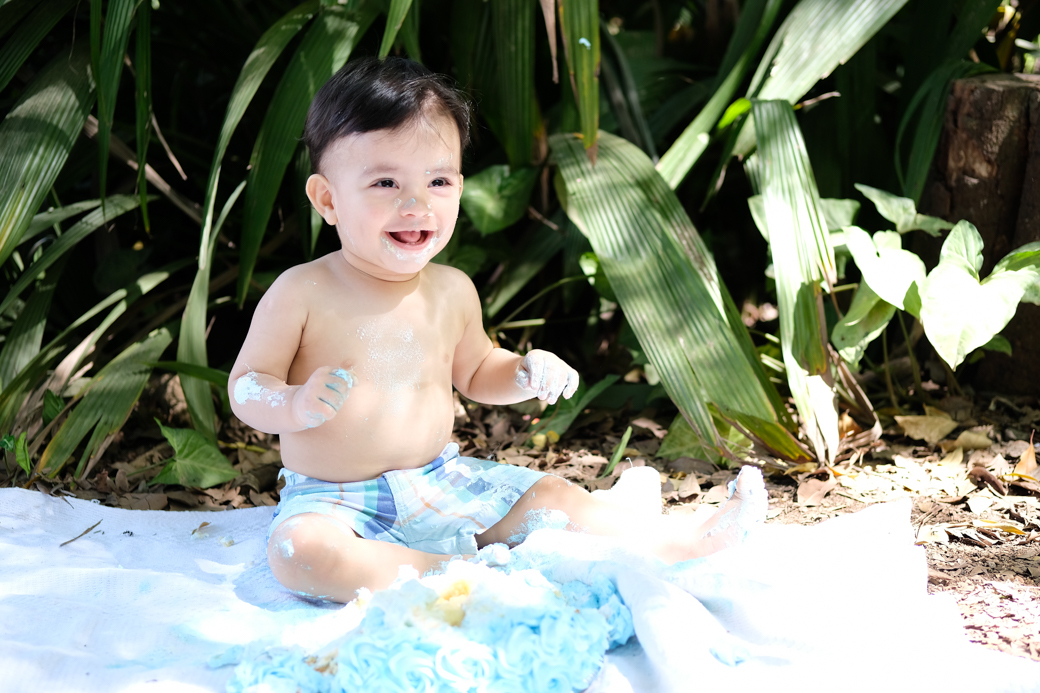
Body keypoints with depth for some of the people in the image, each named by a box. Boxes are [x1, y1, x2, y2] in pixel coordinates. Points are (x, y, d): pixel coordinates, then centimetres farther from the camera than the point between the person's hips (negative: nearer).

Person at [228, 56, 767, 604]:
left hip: (440, 483, 5)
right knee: (297, 549, -35)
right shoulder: (302, 293, -14)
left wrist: (525, 375, -1)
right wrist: (297, 406, -32)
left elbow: (473, 372, 20)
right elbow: (246, 386, -10)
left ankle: (689, 543, 6)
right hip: (334, 500, -4)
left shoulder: (452, 292, 2)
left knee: (548, 496, -3)